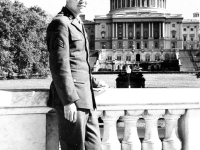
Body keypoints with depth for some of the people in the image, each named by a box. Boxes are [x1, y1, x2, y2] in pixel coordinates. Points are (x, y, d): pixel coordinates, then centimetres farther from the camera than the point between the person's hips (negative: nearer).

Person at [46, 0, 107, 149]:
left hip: (85, 98, 9)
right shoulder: (61, 23, -9)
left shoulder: (78, 24, 20)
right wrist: (69, 100, -22)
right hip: (71, 99, -9)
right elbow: (59, 64, -18)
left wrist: (94, 82, 27)